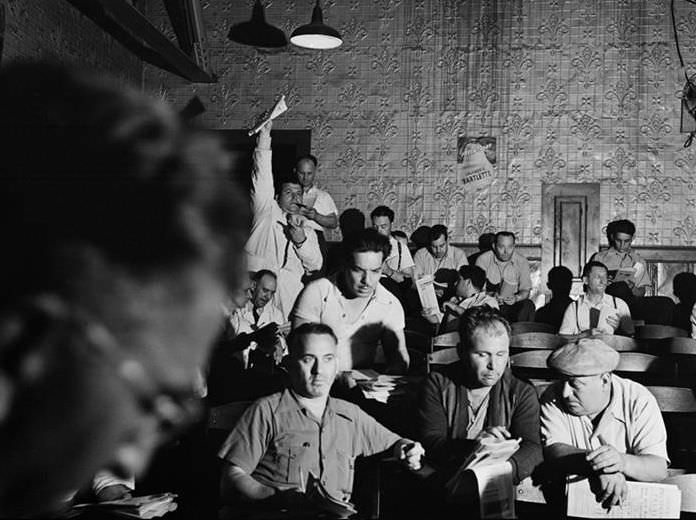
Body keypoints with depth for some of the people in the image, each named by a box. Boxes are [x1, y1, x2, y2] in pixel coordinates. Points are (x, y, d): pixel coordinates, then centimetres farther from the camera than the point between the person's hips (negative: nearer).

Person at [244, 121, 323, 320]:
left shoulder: (308, 231, 26)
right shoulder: (267, 211, 16)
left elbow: (316, 265, 15)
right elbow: (262, 175, 6)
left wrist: (301, 241, -2)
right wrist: (264, 134, -2)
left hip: (290, 287, 3)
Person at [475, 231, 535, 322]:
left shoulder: (522, 262, 0)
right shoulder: (483, 259, -5)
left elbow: (526, 291, 0)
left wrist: (516, 297, -24)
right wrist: (491, 295, -28)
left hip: (511, 304, 1)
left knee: (528, 304, -28)